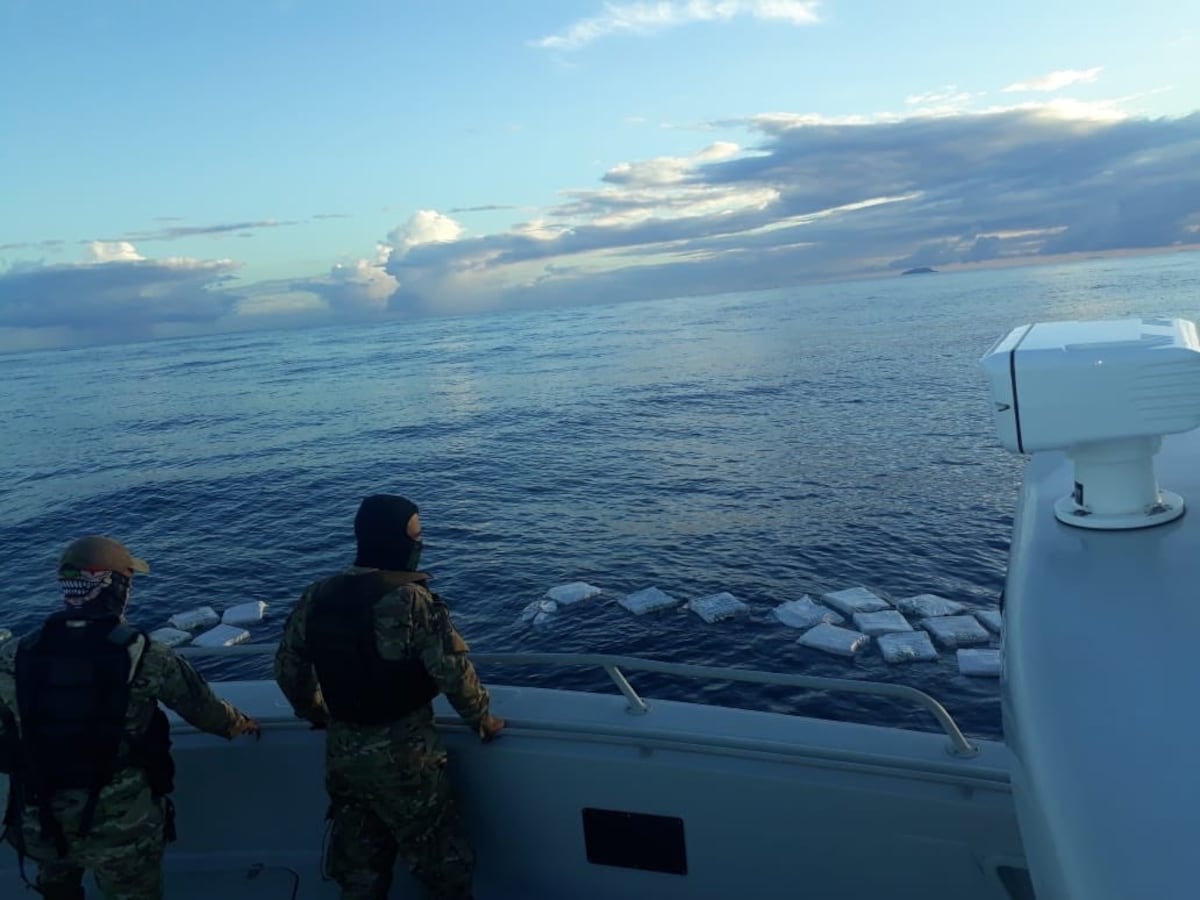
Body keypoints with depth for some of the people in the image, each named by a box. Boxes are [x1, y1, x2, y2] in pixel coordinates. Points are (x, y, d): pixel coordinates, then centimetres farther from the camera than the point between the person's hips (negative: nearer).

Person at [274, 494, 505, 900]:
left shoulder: (316, 597, -1)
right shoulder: (412, 600, -20)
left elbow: (288, 667, 9)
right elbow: (455, 673, -18)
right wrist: (482, 720, -1)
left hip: (342, 753, 6)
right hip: (401, 756, -6)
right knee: (444, 863, 14)